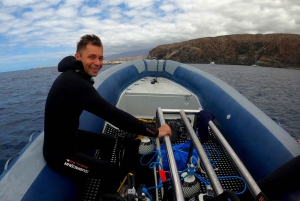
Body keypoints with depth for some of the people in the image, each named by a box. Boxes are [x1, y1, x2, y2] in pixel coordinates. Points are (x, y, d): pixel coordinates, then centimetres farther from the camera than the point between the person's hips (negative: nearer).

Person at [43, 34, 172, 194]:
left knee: (108, 141, 22)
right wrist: (154, 132, -31)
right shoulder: (75, 83, -32)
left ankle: (105, 183, 44)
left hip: (69, 136, 10)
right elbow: (111, 114, -37)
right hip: (59, 153, -10)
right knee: (115, 174, -12)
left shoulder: (74, 75, 2)